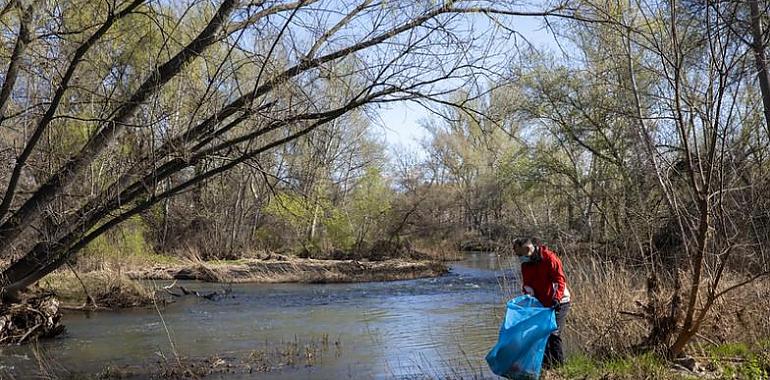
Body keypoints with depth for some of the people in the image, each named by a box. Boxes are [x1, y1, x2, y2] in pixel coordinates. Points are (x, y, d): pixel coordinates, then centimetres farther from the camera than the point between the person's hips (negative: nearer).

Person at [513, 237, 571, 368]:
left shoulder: (549, 257, -16)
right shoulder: (525, 264, 6)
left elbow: (560, 279, -21)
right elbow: (526, 284, 9)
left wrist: (557, 297, -31)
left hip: (559, 302, -8)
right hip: (541, 304, 8)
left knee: (553, 333, -12)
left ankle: (559, 365, -1)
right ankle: (546, 365, 22)